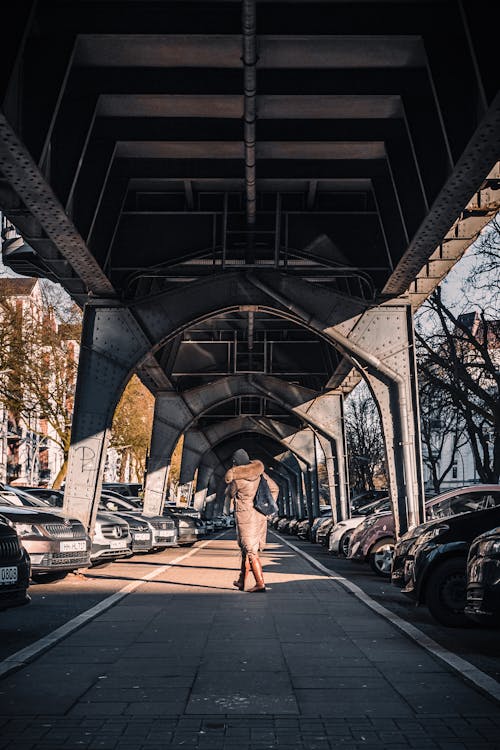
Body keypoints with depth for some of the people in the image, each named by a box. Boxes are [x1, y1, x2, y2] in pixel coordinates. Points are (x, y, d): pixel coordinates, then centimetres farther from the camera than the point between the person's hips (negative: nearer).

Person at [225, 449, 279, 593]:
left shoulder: (236, 478, -15)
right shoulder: (260, 472, 2)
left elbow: (229, 494, 5)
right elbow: (274, 489, 10)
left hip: (245, 517, -7)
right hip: (260, 516, 7)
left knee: (250, 551, -2)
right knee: (246, 548, 17)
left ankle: (260, 583, -7)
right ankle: (241, 581, 25)